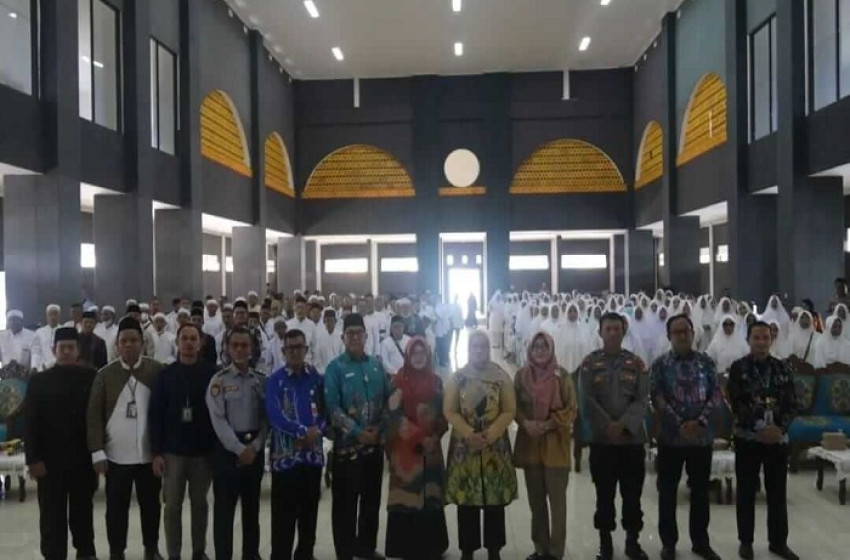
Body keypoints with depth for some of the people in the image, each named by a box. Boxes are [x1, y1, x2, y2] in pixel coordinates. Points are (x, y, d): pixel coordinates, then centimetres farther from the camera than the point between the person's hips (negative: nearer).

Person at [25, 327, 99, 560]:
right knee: (52, 514, 4)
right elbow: (31, 423, -2)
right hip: (50, 459, 0)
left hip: (83, 457, 1)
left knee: (83, 510, 13)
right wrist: (33, 458, -9)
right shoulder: (39, 381, 1)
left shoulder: (90, 377, 0)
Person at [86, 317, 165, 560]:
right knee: (116, 507, 9)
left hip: (149, 453, 0)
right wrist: (97, 451, -7)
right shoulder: (105, 374, -2)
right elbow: (94, 415, -1)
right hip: (116, 455, 0)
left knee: (150, 504, 13)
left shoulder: (157, 370, -3)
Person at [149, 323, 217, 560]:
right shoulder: (166, 375, -1)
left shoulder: (212, 374, -3)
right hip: (172, 451, 0)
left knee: (200, 504, 12)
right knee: (172, 506, 6)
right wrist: (156, 452, -6)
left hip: (203, 451, 0)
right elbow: (155, 415, -1)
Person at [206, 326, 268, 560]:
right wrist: (239, 449, -15)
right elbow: (218, 420, -11)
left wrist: (255, 447, -9)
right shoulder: (219, 380, -5)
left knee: (252, 506, 15)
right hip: (228, 448, -3)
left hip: (255, 448, 4)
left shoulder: (261, 381, 5)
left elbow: (266, 418, 3)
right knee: (224, 507, 1)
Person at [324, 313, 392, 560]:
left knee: (372, 499, 15)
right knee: (345, 503, 3)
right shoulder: (335, 368, -6)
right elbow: (332, 407, -13)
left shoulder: (377, 366, 7)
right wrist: (357, 432, -17)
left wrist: (379, 429, -7)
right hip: (347, 444, -4)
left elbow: (387, 400, 8)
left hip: (375, 443, 5)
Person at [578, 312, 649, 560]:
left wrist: (623, 424, -16)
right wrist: (608, 425, -17)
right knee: (604, 495, 6)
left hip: (633, 439, 1)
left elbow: (642, 400, -3)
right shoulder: (589, 363, 1)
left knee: (632, 495, 8)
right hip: (601, 439, -1)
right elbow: (587, 401, -7)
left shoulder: (636, 363, 5)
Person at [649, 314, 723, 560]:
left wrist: (700, 422, -13)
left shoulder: (706, 362, 5)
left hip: (702, 436, 2)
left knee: (700, 491, 12)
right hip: (671, 437, -2)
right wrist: (680, 424, -17)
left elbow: (716, 394, 0)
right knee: (667, 492, 5)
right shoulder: (660, 364, -1)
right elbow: (657, 398, -8)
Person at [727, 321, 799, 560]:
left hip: (778, 437, 3)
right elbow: (736, 404, -10)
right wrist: (759, 428, -18)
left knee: (778, 491, 9)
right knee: (746, 491, 5)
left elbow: (792, 404, 4)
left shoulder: (783, 368, 6)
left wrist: (780, 428, -12)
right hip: (748, 437, -2)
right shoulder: (739, 368, -3)